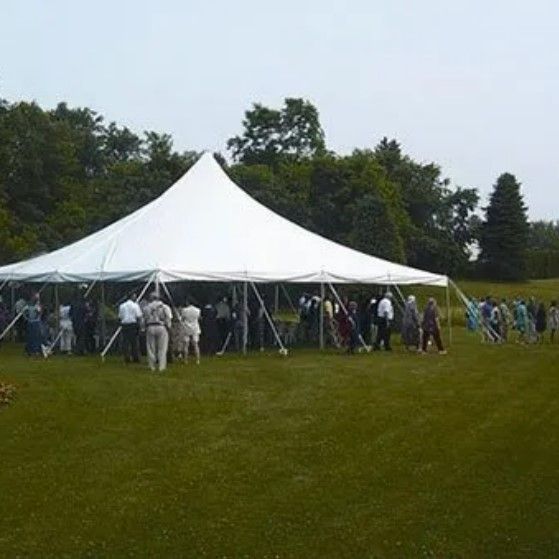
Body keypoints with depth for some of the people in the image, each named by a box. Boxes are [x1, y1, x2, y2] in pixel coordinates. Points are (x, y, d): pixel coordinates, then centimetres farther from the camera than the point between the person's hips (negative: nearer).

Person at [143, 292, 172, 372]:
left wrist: (145, 328, 12)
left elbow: (144, 319, 5)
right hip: (161, 328, -2)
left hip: (150, 328, 2)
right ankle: (162, 367, -4)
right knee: (162, 349, 1)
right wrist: (168, 328, 6)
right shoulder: (164, 307, 3)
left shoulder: (147, 307, 8)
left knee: (151, 349, 8)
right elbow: (168, 319, -3)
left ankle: (152, 367, 10)